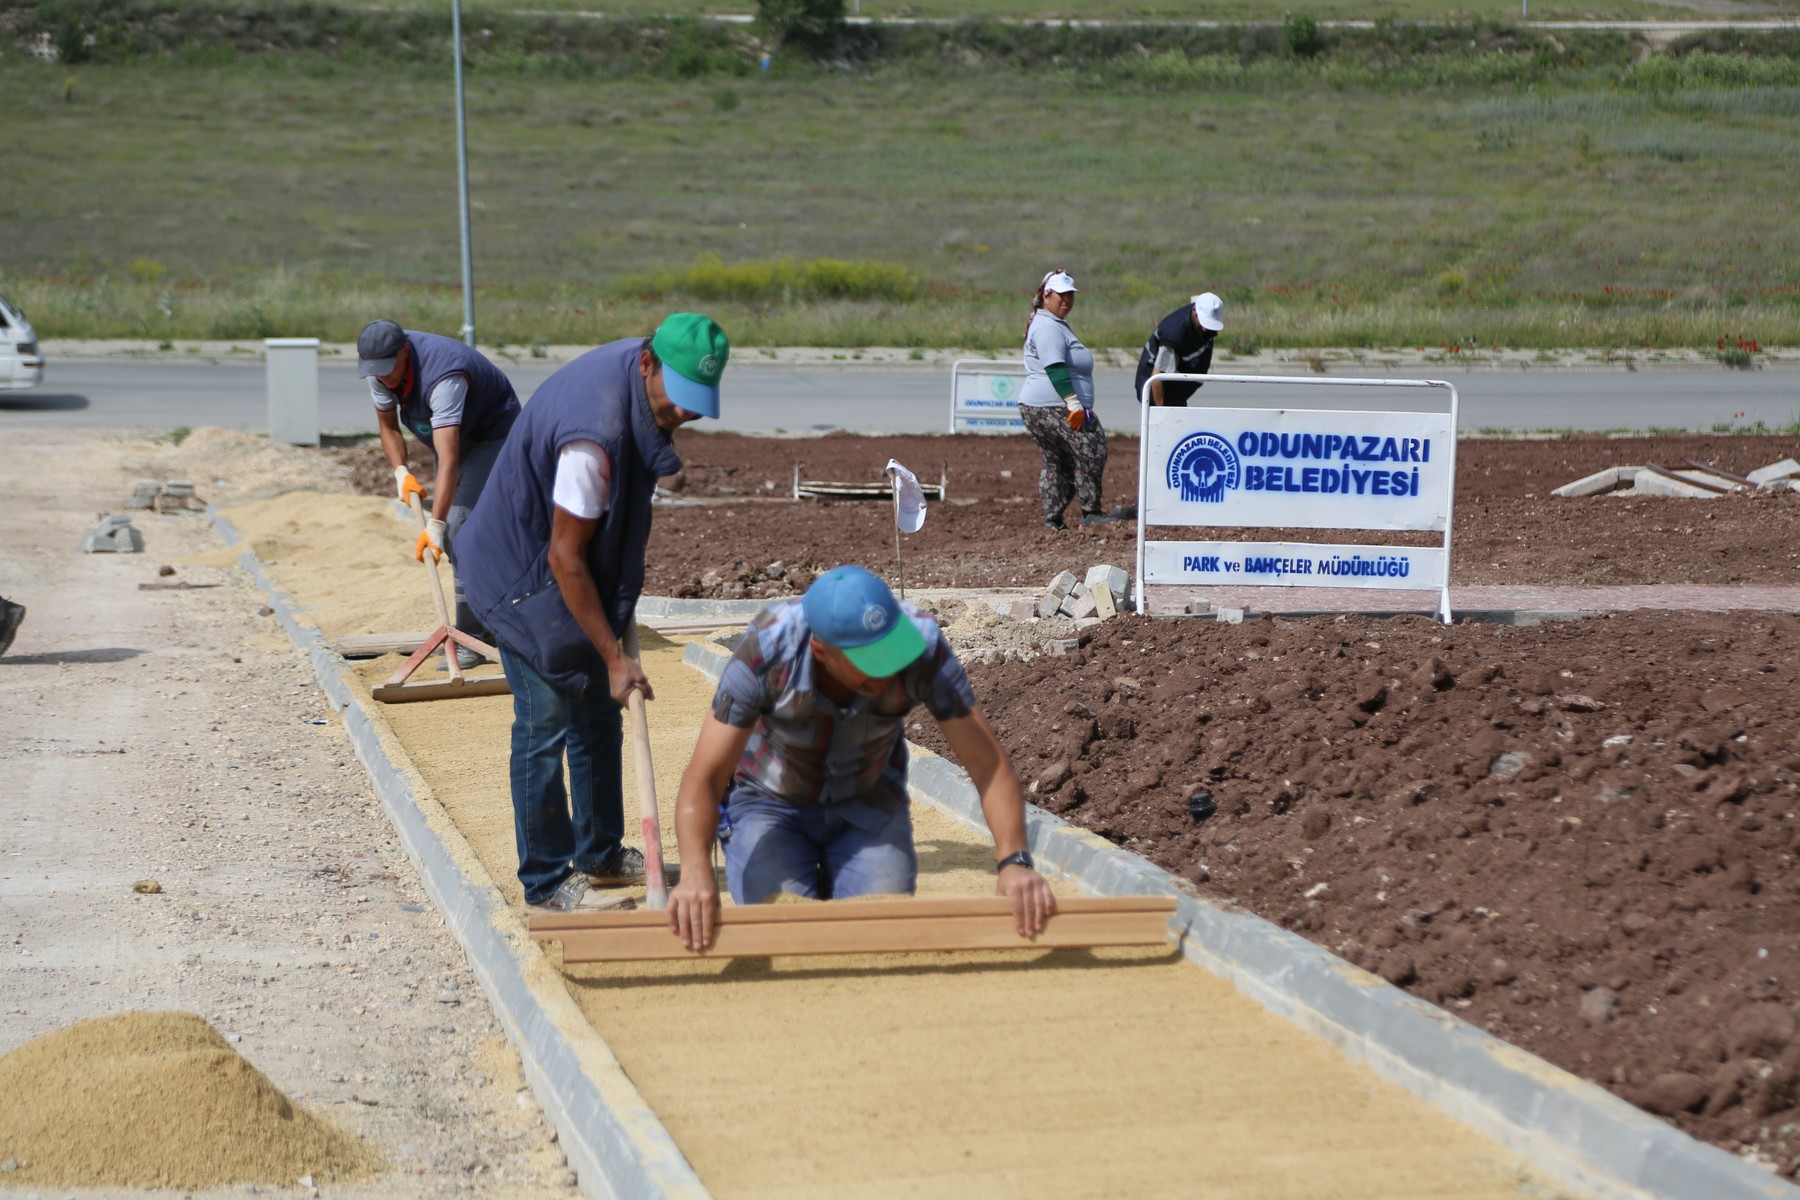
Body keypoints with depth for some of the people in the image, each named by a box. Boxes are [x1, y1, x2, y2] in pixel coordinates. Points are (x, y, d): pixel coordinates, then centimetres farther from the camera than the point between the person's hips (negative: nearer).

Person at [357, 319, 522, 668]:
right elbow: (388, 426, 0)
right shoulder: (379, 369, -17)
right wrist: (400, 472, -18)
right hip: (456, 434, 8)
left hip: (492, 433, -8)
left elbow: (448, 460, -46)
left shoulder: (442, 376, -41)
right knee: (452, 531, 8)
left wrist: (435, 524, -52)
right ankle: (490, 621, 22)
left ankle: (470, 638, -18)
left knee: (462, 525, -20)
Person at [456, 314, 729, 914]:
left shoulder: (637, 363, -7)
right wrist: (614, 656, -24)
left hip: (572, 565, 10)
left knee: (598, 713, 15)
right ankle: (548, 882, 2)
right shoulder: (595, 434, -36)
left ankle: (600, 854, 28)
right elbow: (565, 557, -29)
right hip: (525, 574, -10)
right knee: (548, 722, -7)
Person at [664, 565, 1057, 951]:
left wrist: (1014, 861, -43)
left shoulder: (922, 645, -30)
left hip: (868, 805, 2)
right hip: (771, 804, -2)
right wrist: (696, 872, -54)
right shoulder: (767, 650, -34)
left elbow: (987, 762, -27)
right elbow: (704, 778, -35)